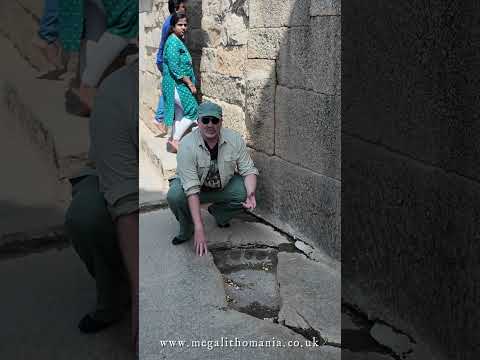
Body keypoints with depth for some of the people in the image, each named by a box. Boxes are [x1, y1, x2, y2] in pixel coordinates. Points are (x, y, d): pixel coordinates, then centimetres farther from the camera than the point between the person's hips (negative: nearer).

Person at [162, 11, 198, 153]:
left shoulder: (179, 41, 15)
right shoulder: (173, 42, -16)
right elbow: (174, 67, -23)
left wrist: (190, 82, 18)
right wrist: (190, 84, -20)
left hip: (180, 84, 10)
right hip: (176, 84, -10)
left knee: (180, 114, 12)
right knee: (192, 111, -8)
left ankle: (174, 140, 19)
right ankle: (175, 140, -2)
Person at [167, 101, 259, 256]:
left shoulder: (235, 139, -18)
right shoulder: (187, 145, -29)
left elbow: (249, 170, -11)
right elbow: (191, 189, -34)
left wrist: (251, 194, -34)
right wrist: (199, 228, -38)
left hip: (223, 185, 3)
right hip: (192, 185, -3)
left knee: (247, 191, -22)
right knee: (174, 195, -33)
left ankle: (218, 212, 9)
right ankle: (187, 230, -1)